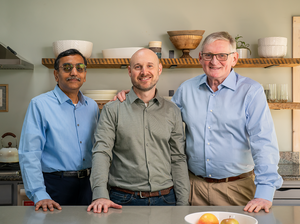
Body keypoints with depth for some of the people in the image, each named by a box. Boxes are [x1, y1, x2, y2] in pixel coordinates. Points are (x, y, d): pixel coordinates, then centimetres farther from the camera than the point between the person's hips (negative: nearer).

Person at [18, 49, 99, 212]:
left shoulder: (92, 106, 10)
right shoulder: (39, 105, -6)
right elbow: (29, 154, -12)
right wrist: (39, 195, -19)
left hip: (89, 184, 5)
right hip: (56, 185, -5)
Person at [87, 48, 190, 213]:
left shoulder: (172, 111, 8)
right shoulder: (112, 110, 1)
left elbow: (178, 159, 8)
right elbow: (101, 152, -8)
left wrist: (183, 204, 2)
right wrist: (100, 195, -21)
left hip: (165, 199, 2)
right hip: (124, 201, -2)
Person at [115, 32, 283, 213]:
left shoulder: (251, 91, -7)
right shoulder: (186, 89, 5)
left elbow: (264, 142, -14)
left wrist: (265, 193, -23)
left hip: (236, 188, -3)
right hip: (195, 185, 3)